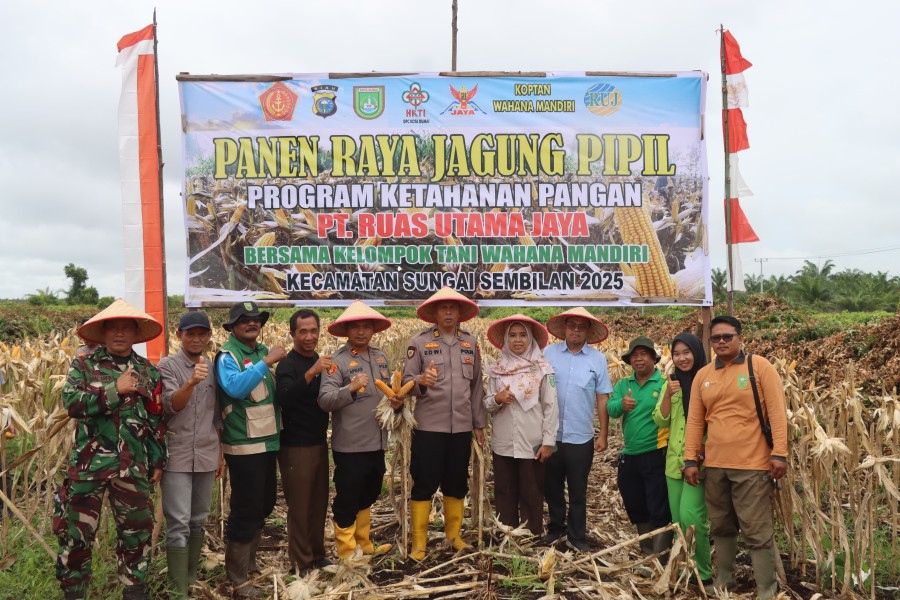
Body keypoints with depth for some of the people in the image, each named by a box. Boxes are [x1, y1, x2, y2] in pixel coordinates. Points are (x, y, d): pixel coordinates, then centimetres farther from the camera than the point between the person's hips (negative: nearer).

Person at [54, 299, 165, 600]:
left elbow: (157, 421, 9)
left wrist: (158, 460, 7)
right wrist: (116, 389, -18)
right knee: (77, 531, 8)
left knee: (137, 530, 10)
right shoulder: (83, 365, 1)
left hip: (134, 467, 2)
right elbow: (71, 403, -15)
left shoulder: (148, 371, 7)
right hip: (88, 464, -2)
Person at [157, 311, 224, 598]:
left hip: (206, 457, 4)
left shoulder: (213, 369, 8)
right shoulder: (167, 365, -5)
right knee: (179, 524, -4)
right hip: (176, 456, -4)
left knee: (198, 521, 13)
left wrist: (221, 454, 15)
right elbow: (171, 406, -16)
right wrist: (191, 383, -34)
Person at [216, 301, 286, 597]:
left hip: (268, 441, 8)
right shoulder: (227, 355, -12)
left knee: (265, 504, 17)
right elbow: (235, 387, -31)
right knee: (245, 509, -1)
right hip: (244, 446, -7)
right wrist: (267, 362, -29)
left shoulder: (263, 351, 9)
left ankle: (249, 561, 36)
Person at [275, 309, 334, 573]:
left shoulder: (318, 361, 9)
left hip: (320, 443, 7)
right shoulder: (288, 365, -13)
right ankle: (302, 564, 15)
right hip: (296, 447, -7)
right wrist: (310, 373, -41)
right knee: (299, 506, 3)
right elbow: (284, 399, -33)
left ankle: (318, 555, 28)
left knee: (319, 503, 15)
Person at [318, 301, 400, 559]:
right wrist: (350, 388, -33)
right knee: (347, 499, 6)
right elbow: (324, 400, -19)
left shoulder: (380, 357, 9)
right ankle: (347, 552, 22)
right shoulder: (338, 360, -11)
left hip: (376, 443, 7)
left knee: (366, 497, 21)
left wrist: (396, 400, 0)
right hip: (349, 446, -7)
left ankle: (364, 545, 38)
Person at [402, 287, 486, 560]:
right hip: (428, 427, -3)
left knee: (457, 484, 14)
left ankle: (453, 535, 31)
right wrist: (421, 380, -29)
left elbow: (477, 386, 12)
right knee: (424, 485, 3)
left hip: (462, 427, 4)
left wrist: (479, 423, 12)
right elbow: (406, 381, -7)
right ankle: (419, 542, 15)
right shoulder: (419, 342, -3)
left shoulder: (471, 343, 8)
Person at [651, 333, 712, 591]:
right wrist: (668, 396, -12)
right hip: (674, 460, 5)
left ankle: (703, 574, 3)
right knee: (678, 519, 10)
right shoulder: (672, 382, 9)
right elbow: (660, 421, 4)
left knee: (691, 516, -13)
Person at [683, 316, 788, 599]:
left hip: (752, 465, -4)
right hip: (714, 465, 5)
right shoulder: (702, 375, 8)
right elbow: (695, 420, 8)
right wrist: (691, 459, 4)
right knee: (721, 528, 16)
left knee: (758, 532, 0)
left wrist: (780, 453, -13)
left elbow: (777, 412, -7)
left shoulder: (760, 366, -4)